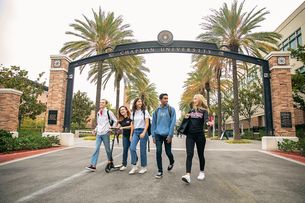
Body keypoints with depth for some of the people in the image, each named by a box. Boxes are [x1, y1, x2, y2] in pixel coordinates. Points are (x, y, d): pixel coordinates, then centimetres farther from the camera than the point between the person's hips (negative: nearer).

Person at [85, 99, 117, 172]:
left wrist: (111, 128, -8)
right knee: (96, 149, -3)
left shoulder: (109, 112, -3)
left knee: (107, 149, 5)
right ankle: (93, 165, -5)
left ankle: (110, 162, 24)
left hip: (105, 133, -4)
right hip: (98, 134, 5)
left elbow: (115, 121, 1)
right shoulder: (98, 113, 15)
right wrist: (95, 129, 10)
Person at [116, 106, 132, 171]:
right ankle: (124, 165, 7)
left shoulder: (130, 118, -8)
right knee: (125, 150, 2)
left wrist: (123, 127, -24)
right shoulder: (121, 120, 9)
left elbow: (132, 126, -17)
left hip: (131, 135, -4)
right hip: (125, 136, 4)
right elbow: (118, 127, 2)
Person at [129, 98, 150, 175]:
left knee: (143, 150, 1)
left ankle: (144, 167, 16)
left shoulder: (145, 111, -2)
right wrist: (131, 134, 11)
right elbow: (132, 124, 14)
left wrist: (144, 133, -20)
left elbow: (147, 123, -7)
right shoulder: (133, 112, 11)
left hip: (143, 131, -3)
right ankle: (134, 166, 1)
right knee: (132, 148, -12)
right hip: (135, 132, 4)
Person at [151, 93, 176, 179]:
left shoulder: (171, 109, -2)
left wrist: (170, 135, -13)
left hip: (167, 135, -2)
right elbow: (153, 123, 9)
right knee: (158, 152, -5)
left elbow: (173, 123, -7)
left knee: (168, 152, 7)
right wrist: (153, 135, 4)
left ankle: (171, 162, 41)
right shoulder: (156, 111, 7)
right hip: (158, 135, 2)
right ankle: (160, 171, 7)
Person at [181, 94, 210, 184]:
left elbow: (206, 119, -20)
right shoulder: (190, 110, 12)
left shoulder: (204, 111, 1)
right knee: (189, 154, -10)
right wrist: (186, 118, -3)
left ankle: (202, 172, 30)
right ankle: (188, 175, -19)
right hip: (190, 135, 2)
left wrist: (208, 122, -43)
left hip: (200, 135, -2)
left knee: (200, 154, 10)